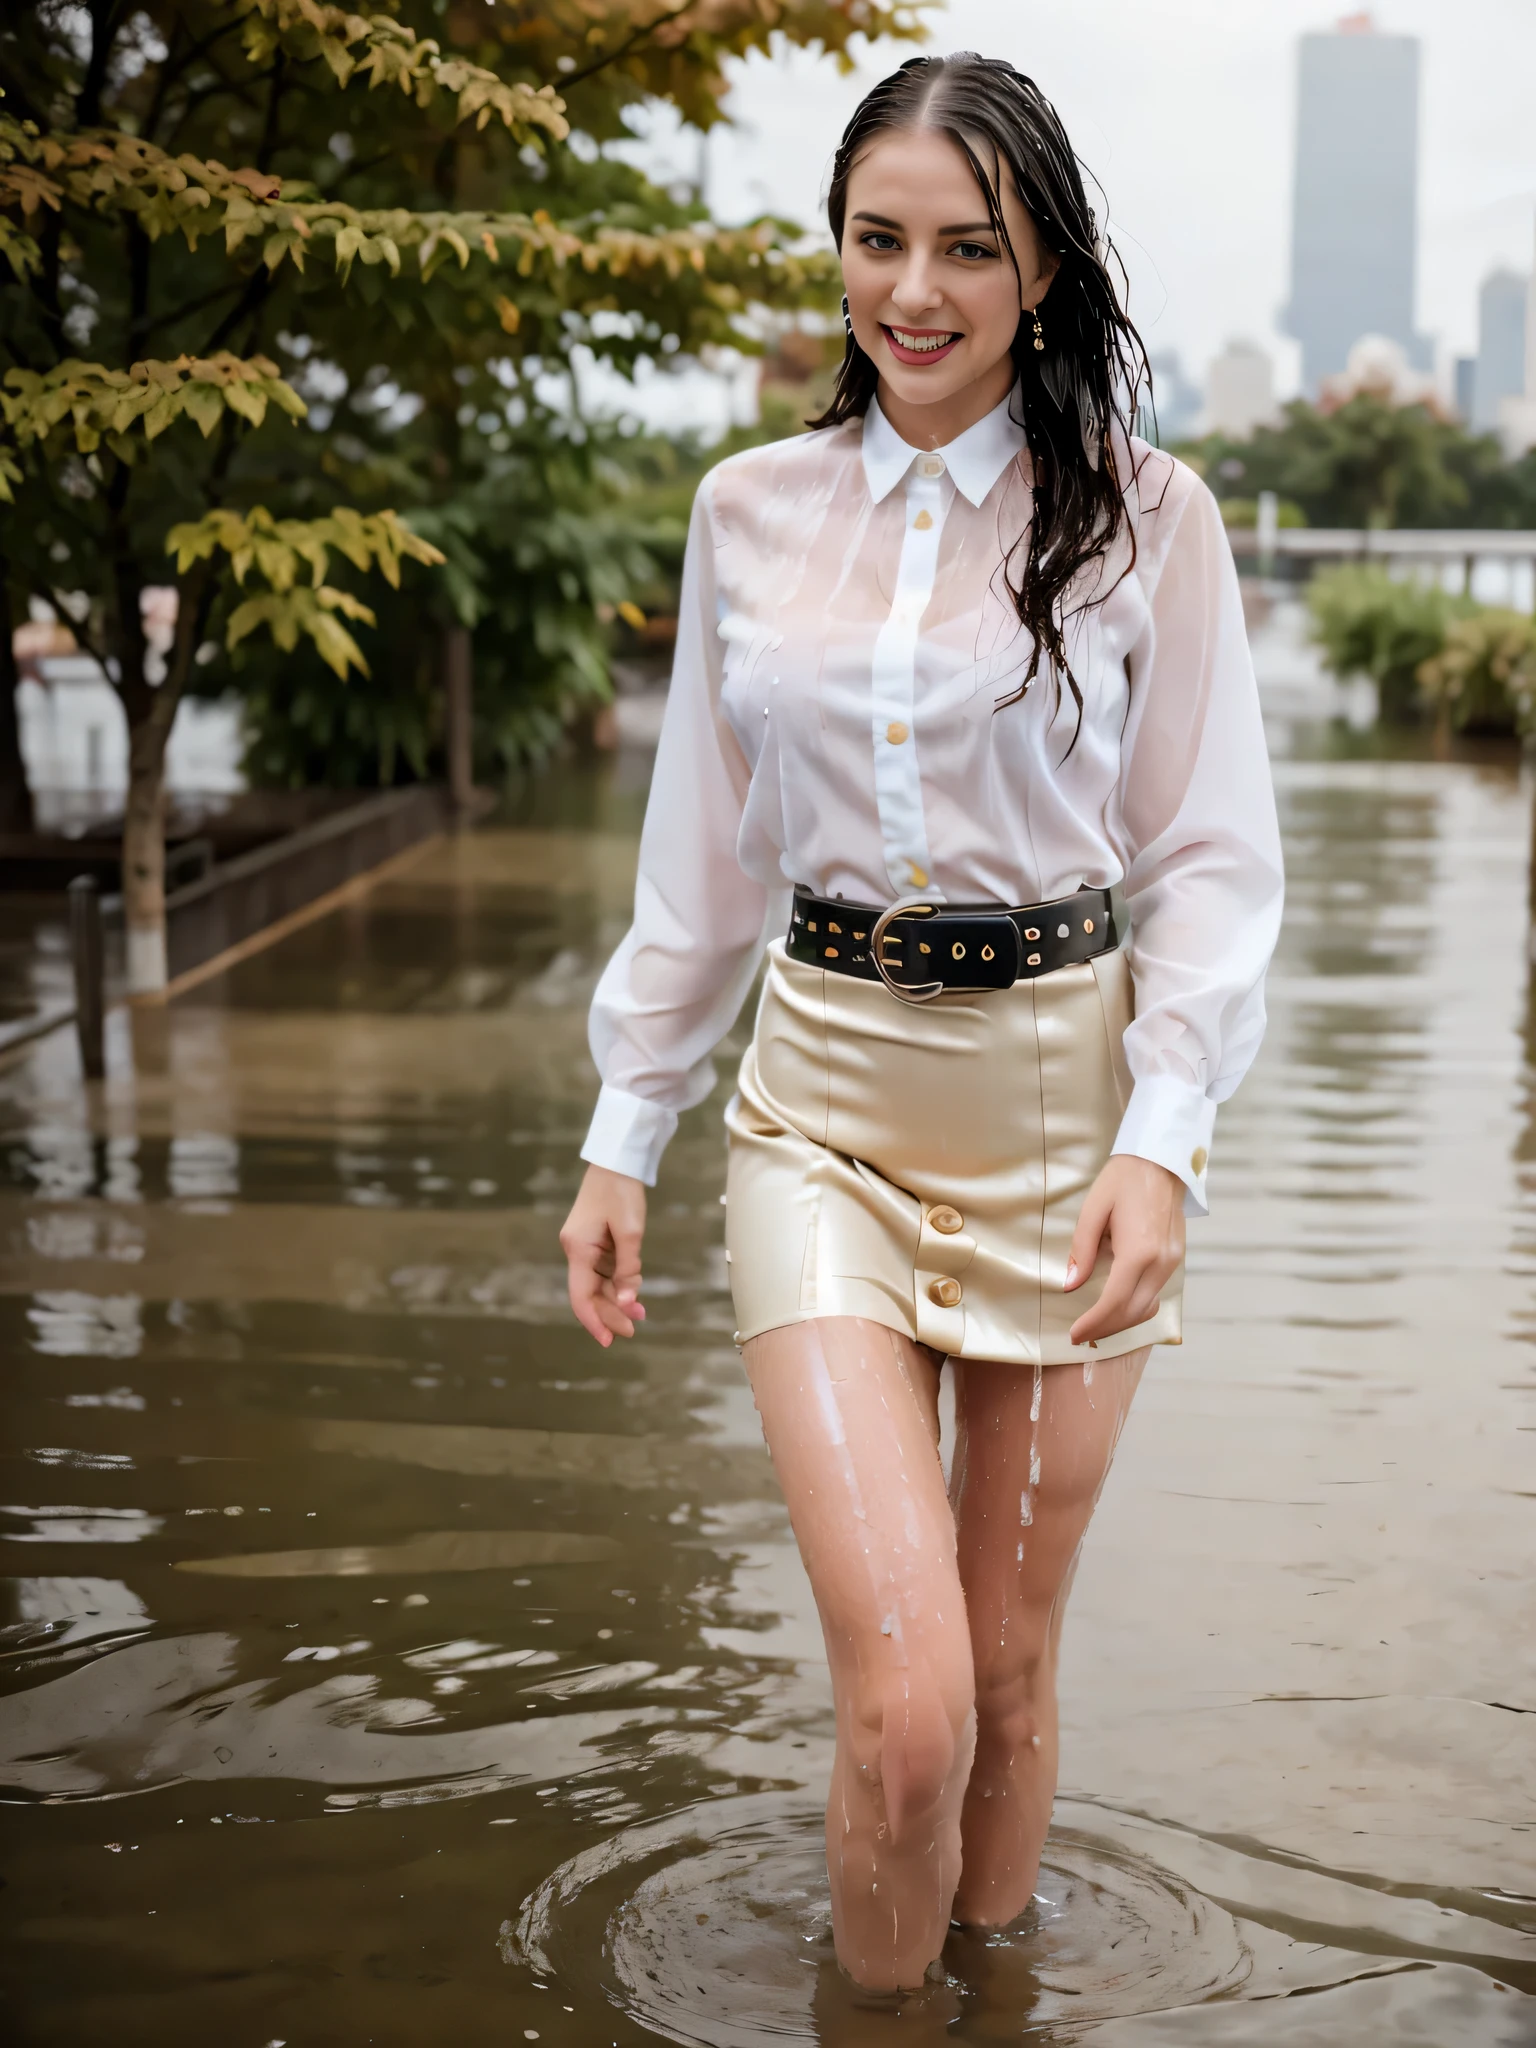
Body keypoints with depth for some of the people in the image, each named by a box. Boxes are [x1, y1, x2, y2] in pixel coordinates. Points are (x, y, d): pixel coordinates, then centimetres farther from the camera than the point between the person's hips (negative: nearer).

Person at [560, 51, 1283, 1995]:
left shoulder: (1144, 516, -1)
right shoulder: (752, 512, 6)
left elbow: (1211, 862, 0)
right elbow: (703, 853, 12)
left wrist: (1163, 1136, -13)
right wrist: (623, 1135, 11)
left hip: (1063, 1100, -1)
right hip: (825, 1104, 1)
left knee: (1008, 1666, 10)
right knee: (905, 1700, -11)